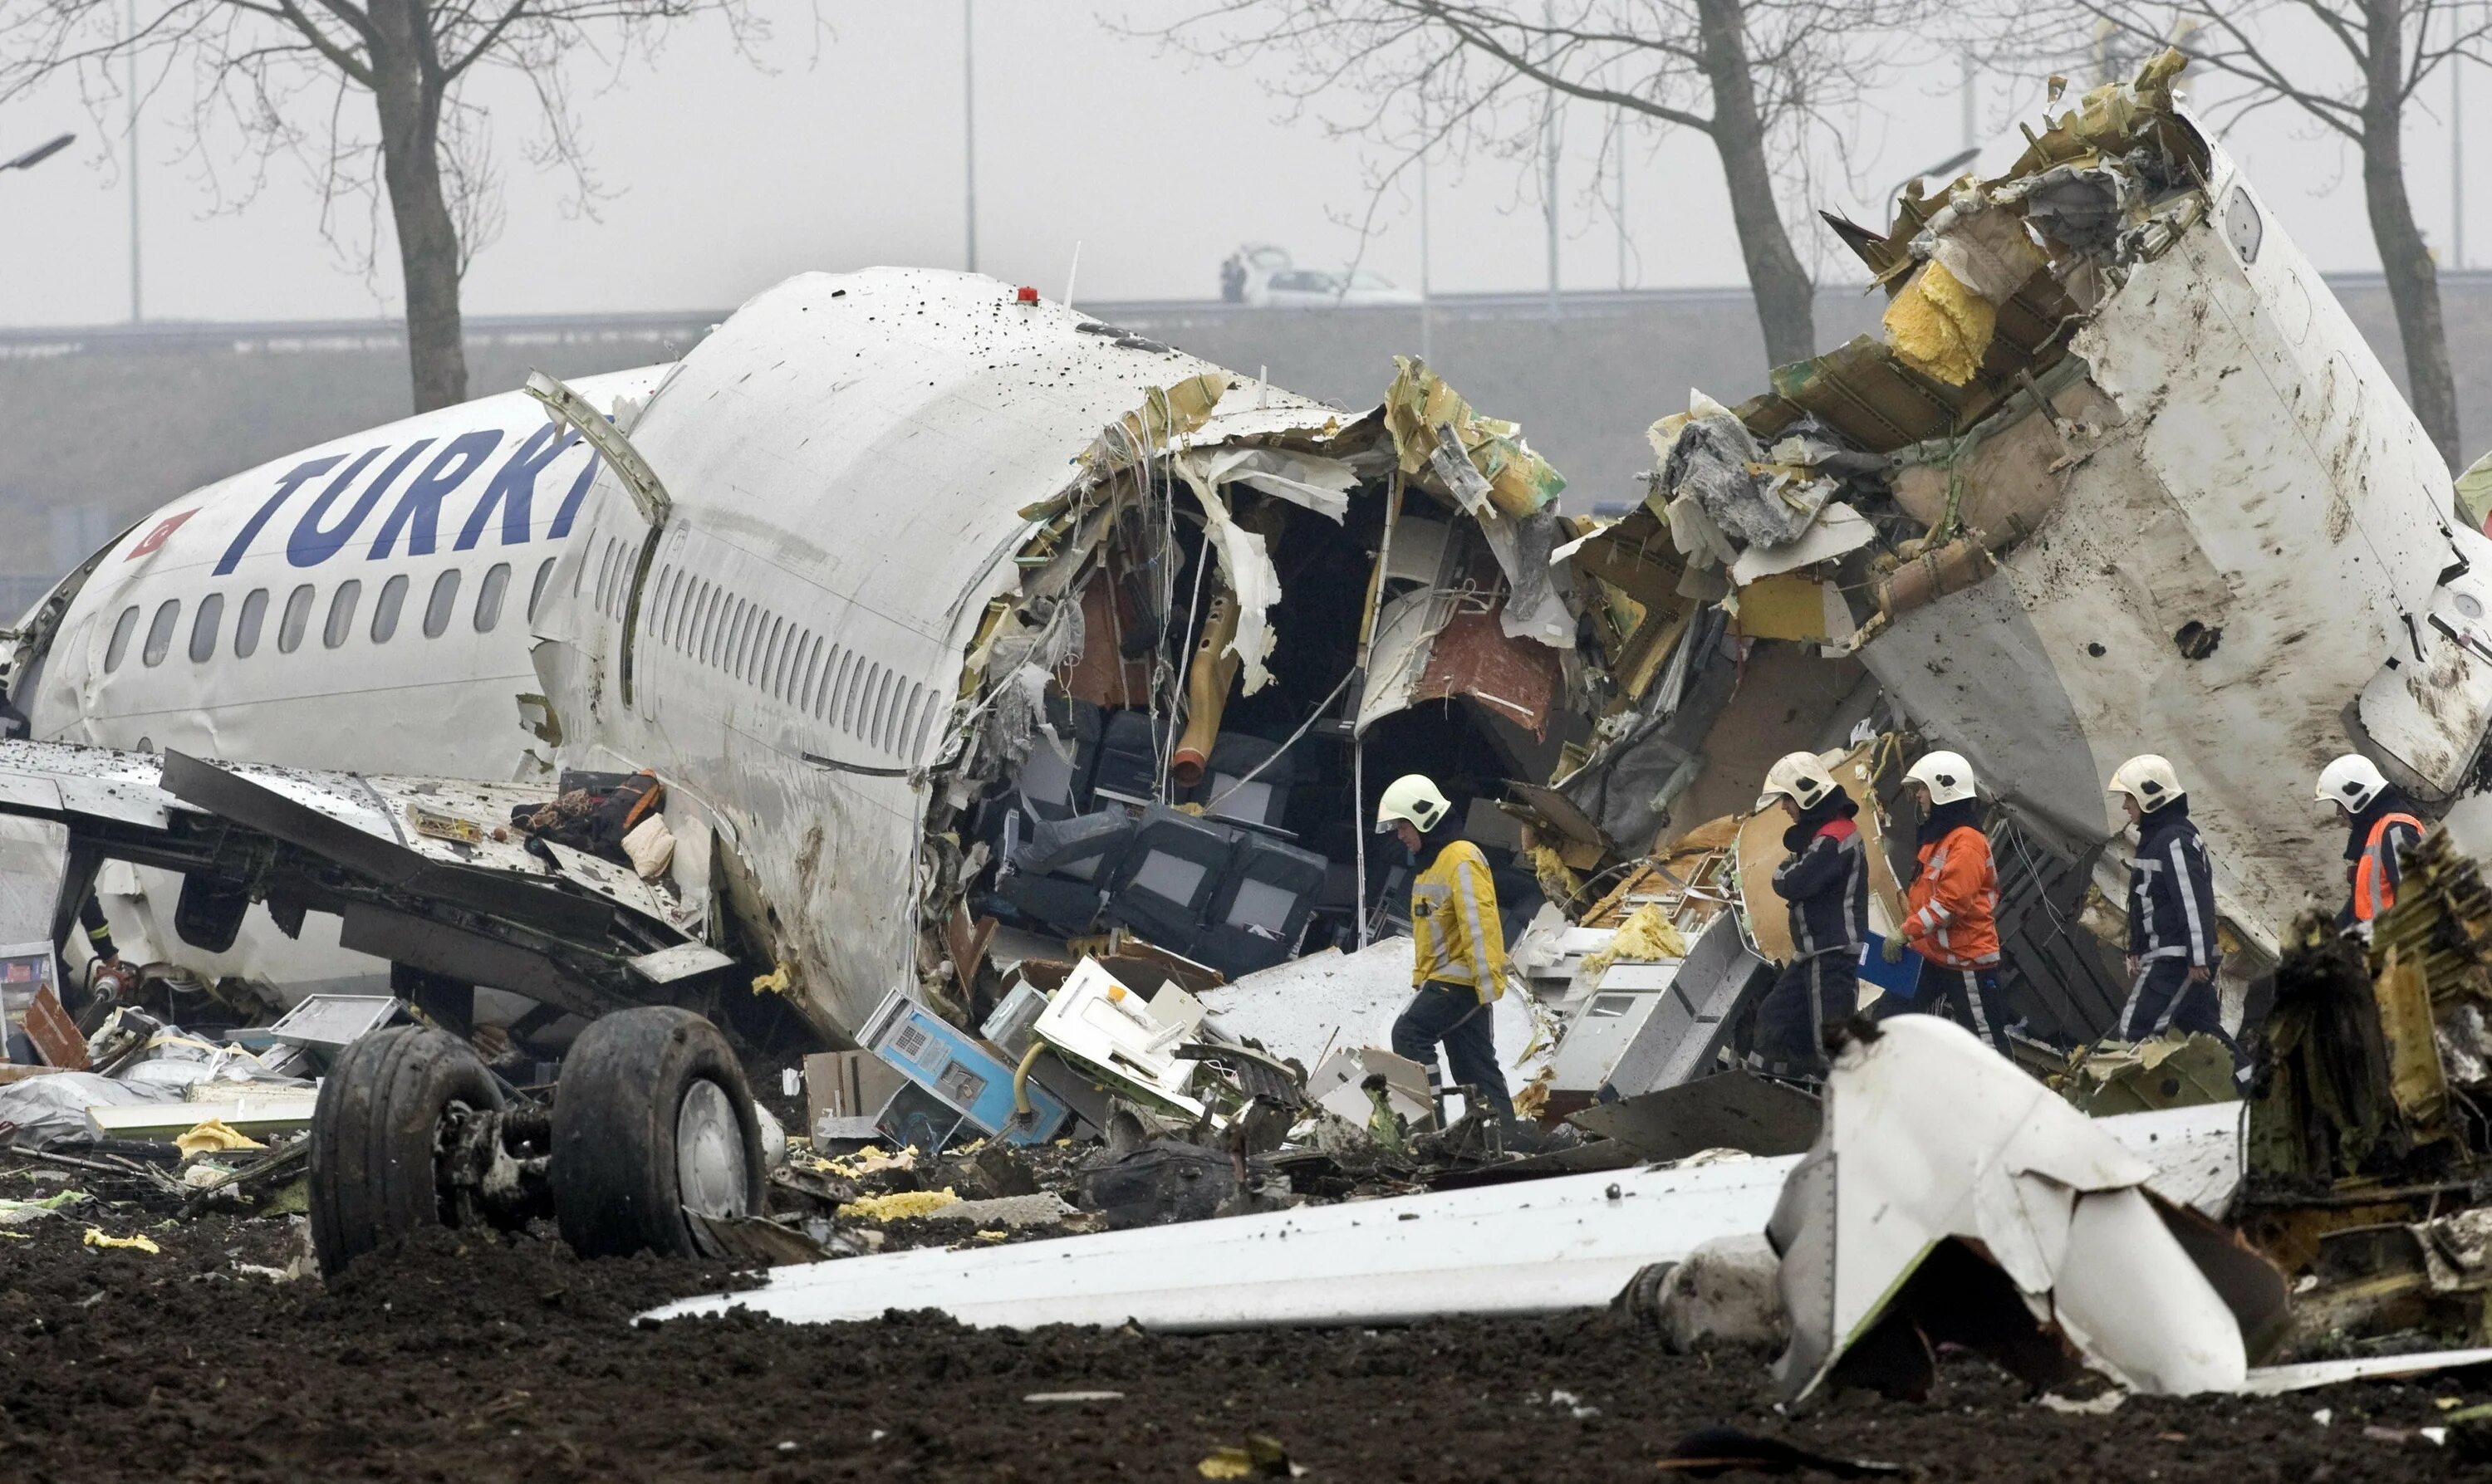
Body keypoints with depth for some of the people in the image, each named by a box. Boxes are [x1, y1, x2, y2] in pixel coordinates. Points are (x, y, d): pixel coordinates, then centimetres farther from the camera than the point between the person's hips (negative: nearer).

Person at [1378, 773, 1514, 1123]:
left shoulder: (1462, 859, -13)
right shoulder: (1429, 863, 19)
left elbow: (1478, 924, -21)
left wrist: (1487, 983, -26)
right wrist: (1421, 981, 25)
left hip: (1459, 977, -10)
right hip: (1439, 979, 10)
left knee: (1409, 1033, -18)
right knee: (1474, 1064, 8)